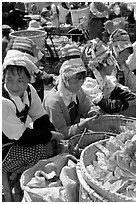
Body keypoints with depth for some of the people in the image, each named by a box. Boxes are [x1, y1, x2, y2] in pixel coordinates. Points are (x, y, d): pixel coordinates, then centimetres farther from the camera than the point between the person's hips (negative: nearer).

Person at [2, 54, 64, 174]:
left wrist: (59, 140, -14)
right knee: (48, 149, -16)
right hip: (5, 151, -7)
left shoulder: (29, 90, -9)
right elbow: (22, 137, -25)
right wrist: (51, 135, -15)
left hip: (17, 139, 7)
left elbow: (41, 118, -1)